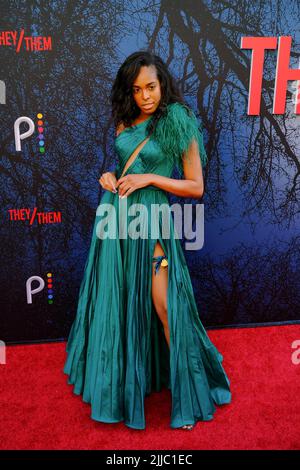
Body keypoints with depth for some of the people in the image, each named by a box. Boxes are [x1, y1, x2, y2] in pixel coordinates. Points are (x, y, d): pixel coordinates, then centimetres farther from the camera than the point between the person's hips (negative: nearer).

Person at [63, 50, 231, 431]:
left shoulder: (179, 124, -6)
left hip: (151, 224, -6)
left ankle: (188, 390, 16)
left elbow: (196, 188, -6)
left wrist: (151, 178, -16)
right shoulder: (125, 123, 10)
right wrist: (110, 177, 3)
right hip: (116, 219, 6)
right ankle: (120, 379, 38)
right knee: (115, 300, 15)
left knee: (165, 309, -4)